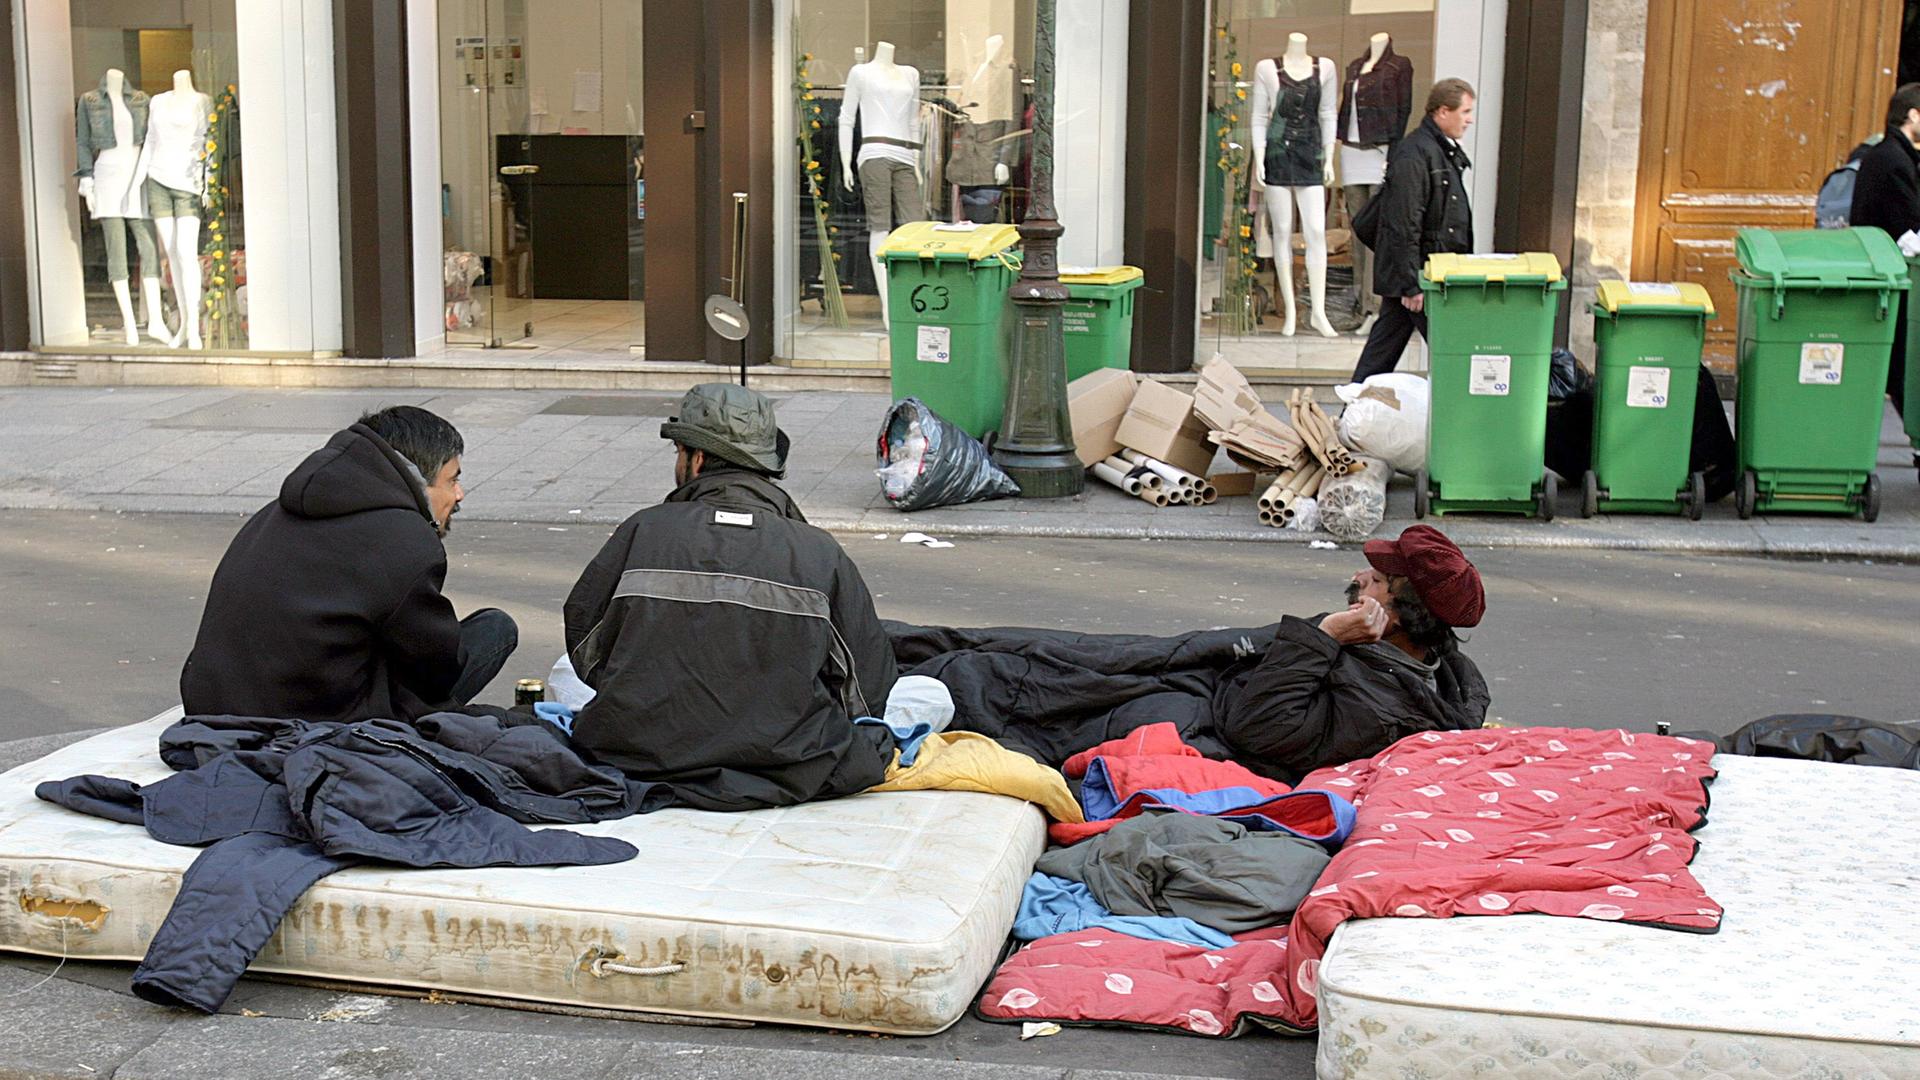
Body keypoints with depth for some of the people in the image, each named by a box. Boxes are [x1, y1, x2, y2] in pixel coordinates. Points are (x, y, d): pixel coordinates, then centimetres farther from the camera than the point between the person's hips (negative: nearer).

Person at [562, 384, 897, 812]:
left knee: (563, 671, 33)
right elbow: (869, 685, 0)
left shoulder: (645, 530, -2)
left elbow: (583, 643, 9)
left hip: (644, 760, 1)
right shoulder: (822, 553, -3)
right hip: (785, 770, 0)